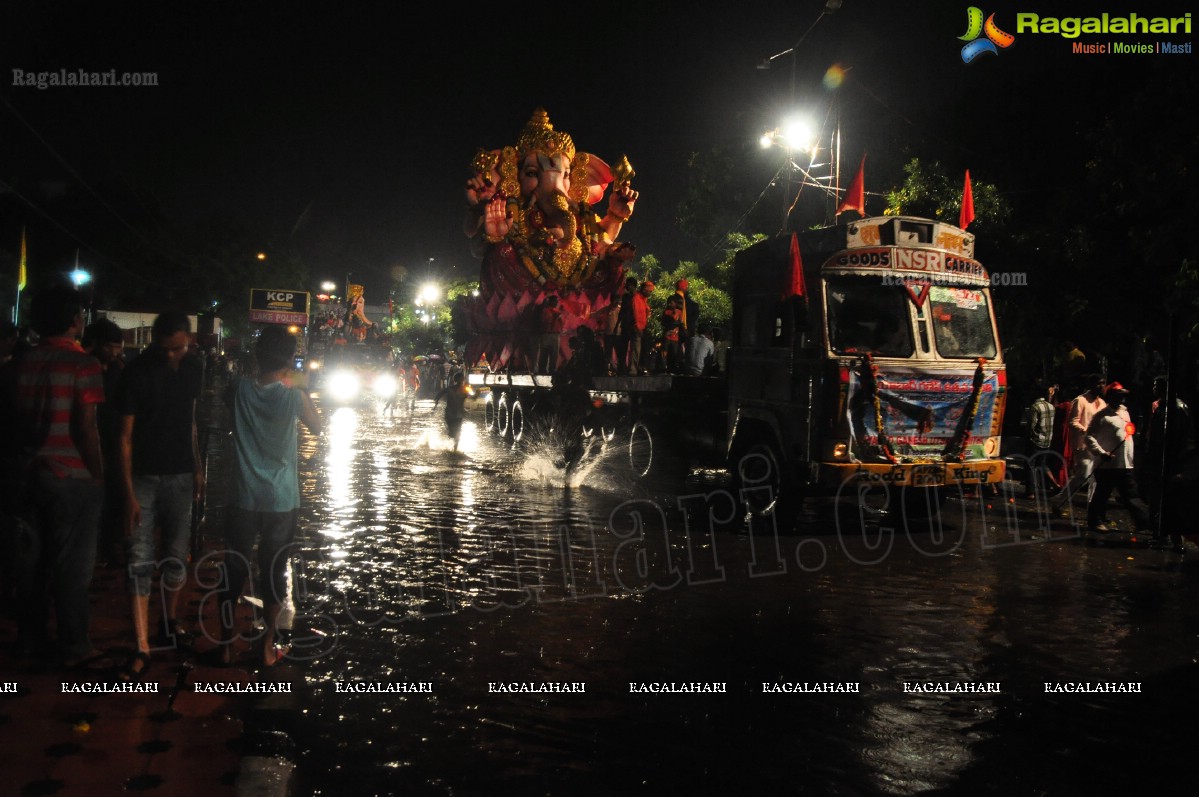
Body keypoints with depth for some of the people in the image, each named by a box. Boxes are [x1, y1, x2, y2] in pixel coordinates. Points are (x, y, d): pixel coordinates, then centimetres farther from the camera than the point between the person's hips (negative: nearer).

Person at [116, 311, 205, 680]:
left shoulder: (191, 368, 4)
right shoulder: (136, 373, -12)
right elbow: (125, 435, -11)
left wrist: (198, 470, 12)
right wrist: (129, 493, -15)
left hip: (181, 476, 4)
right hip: (144, 477, -4)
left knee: (177, 556, 11)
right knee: (140, 561, -5)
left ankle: (170, 622, 30)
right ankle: (142, 647, -1)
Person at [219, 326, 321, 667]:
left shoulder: (240, 390, -6)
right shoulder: (294, 396, -12)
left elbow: (224, 398, 19)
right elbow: (317, 428, 6)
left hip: (245, 497, 2)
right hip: (281, 499, -1)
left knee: (234, 569, 12)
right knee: (274, 571, 9)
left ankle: (226, 645, 21)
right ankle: (269, 647, 18)